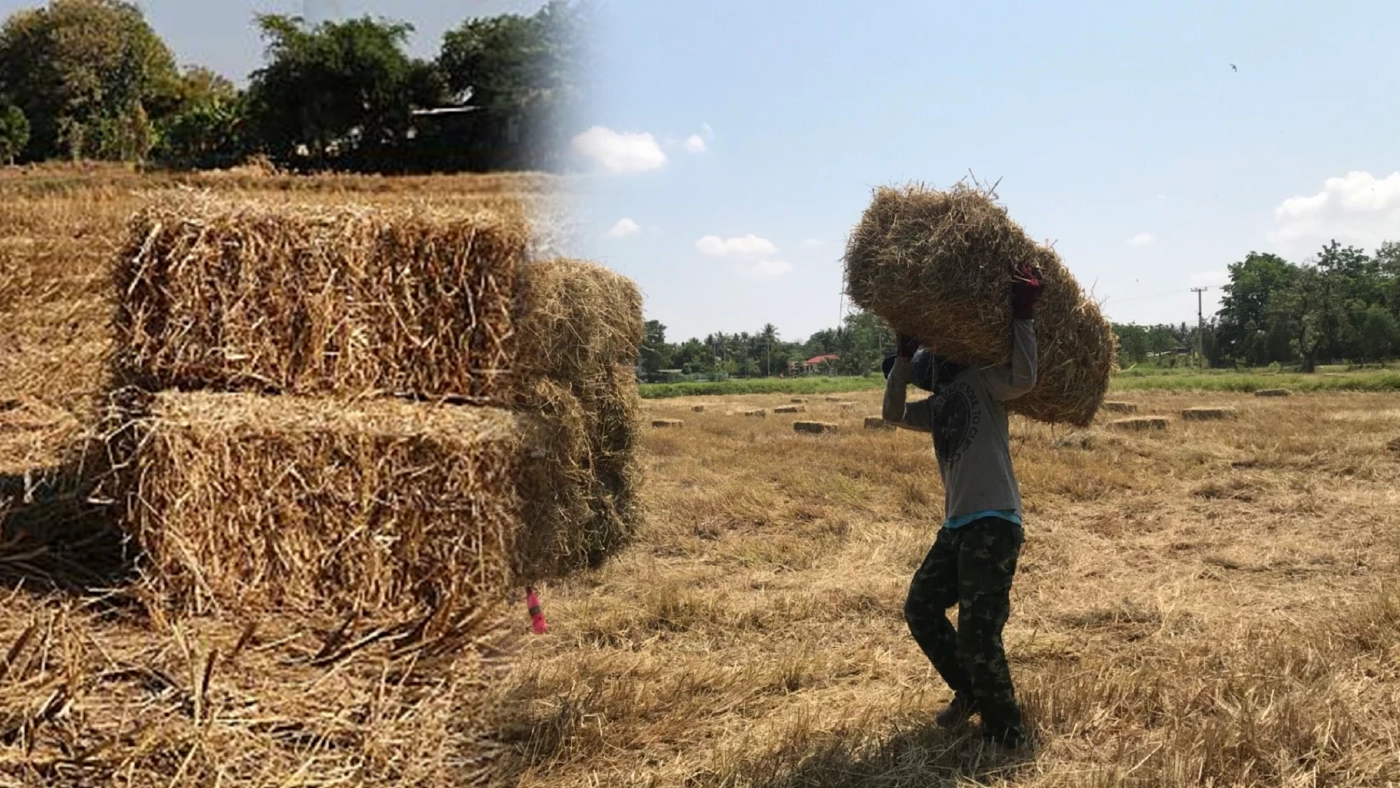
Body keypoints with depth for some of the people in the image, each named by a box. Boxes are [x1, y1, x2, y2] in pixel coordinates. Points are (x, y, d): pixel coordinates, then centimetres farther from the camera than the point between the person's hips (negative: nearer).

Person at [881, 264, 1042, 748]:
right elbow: (893, 414, 10)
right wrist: (904, 352, 9)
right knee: (921, 607, 13)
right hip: (956, 526, 9)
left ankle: (1005, 729, 5)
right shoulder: (937, 409, 21)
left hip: (994, 524, -9)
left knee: (978, 630, -13)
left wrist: (1022, 316, -17)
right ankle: (970, 692, 30)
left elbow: (1023, 378, -19)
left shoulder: (981, 382, -1)